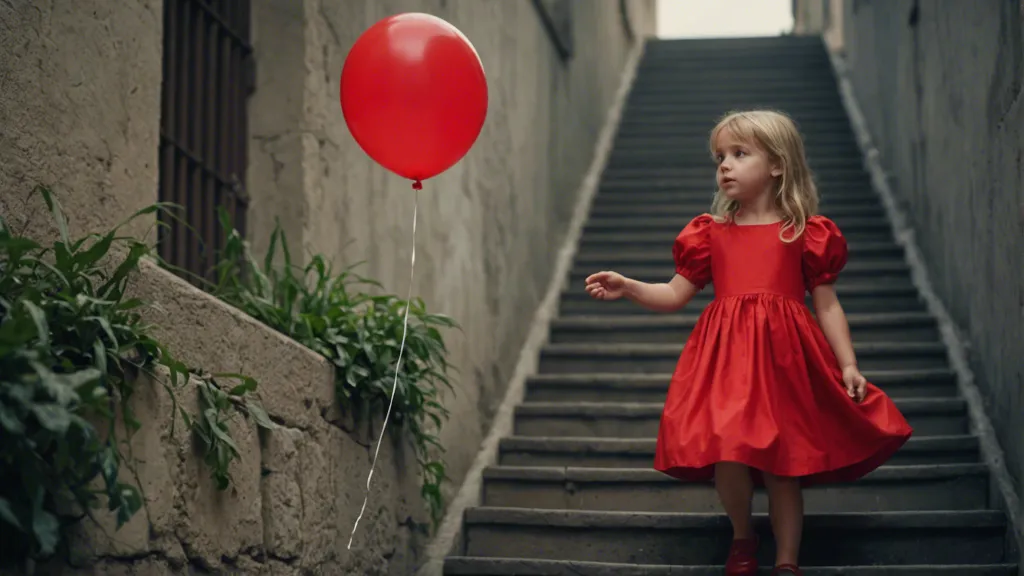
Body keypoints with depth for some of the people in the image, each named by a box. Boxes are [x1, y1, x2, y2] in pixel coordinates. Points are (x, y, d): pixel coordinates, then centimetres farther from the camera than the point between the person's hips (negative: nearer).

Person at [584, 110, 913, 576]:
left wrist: (849, 366, -1)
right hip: (725, 357, 1)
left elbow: (827, 305, 6)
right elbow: (675, 296, 13)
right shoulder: (711, 233, 12)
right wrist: (628, 288, -3)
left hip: (782, 355, -1)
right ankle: (742, 536, 17)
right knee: (725, 451, -11)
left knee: (782, 463, 2)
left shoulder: (805, 233, 5)